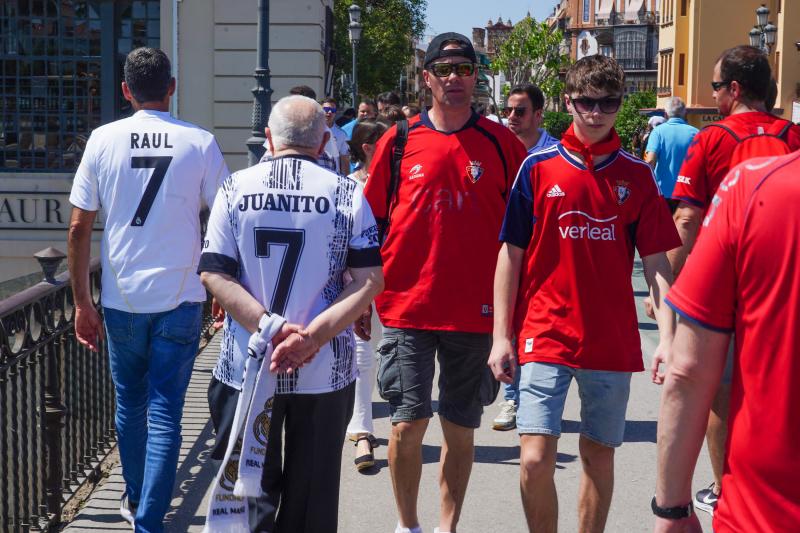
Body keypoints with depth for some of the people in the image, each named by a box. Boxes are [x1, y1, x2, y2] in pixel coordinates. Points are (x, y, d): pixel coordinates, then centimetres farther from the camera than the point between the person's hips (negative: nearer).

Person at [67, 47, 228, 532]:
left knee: (130, 406, 19)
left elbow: (79, 228, 0)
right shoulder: (200, 143, -3)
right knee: (165, 415, 2)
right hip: (180, 298, -2)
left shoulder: (104, 140, 0)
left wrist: (82, 302, 6)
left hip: (121, 300, 2)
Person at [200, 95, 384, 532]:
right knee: (312, 495, 12)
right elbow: (370, 280, -9)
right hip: (325, 370, 0)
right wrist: (313, 336, -14)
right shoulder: (347, 194, -2)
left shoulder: (236, 189, 0)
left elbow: (214, 275, -7)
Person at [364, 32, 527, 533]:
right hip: (408, 307, 0)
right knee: (408, 422, 2)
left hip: (477, 311, 0)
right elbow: (371, 220, 8)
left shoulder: (501, 143, 2)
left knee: (461, 428, 9)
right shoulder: (399, 141, 2)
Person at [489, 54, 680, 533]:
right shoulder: (538, 167, 0)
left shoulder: (637, 175, 3)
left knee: (600, 456, 11)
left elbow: (655, 261, 2)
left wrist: (668, 337, -9)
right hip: (545, 336, -1)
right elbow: (511, 253, 2)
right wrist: (501, 336, -3)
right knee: (535, 459, -9)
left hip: (613, 340, 2)